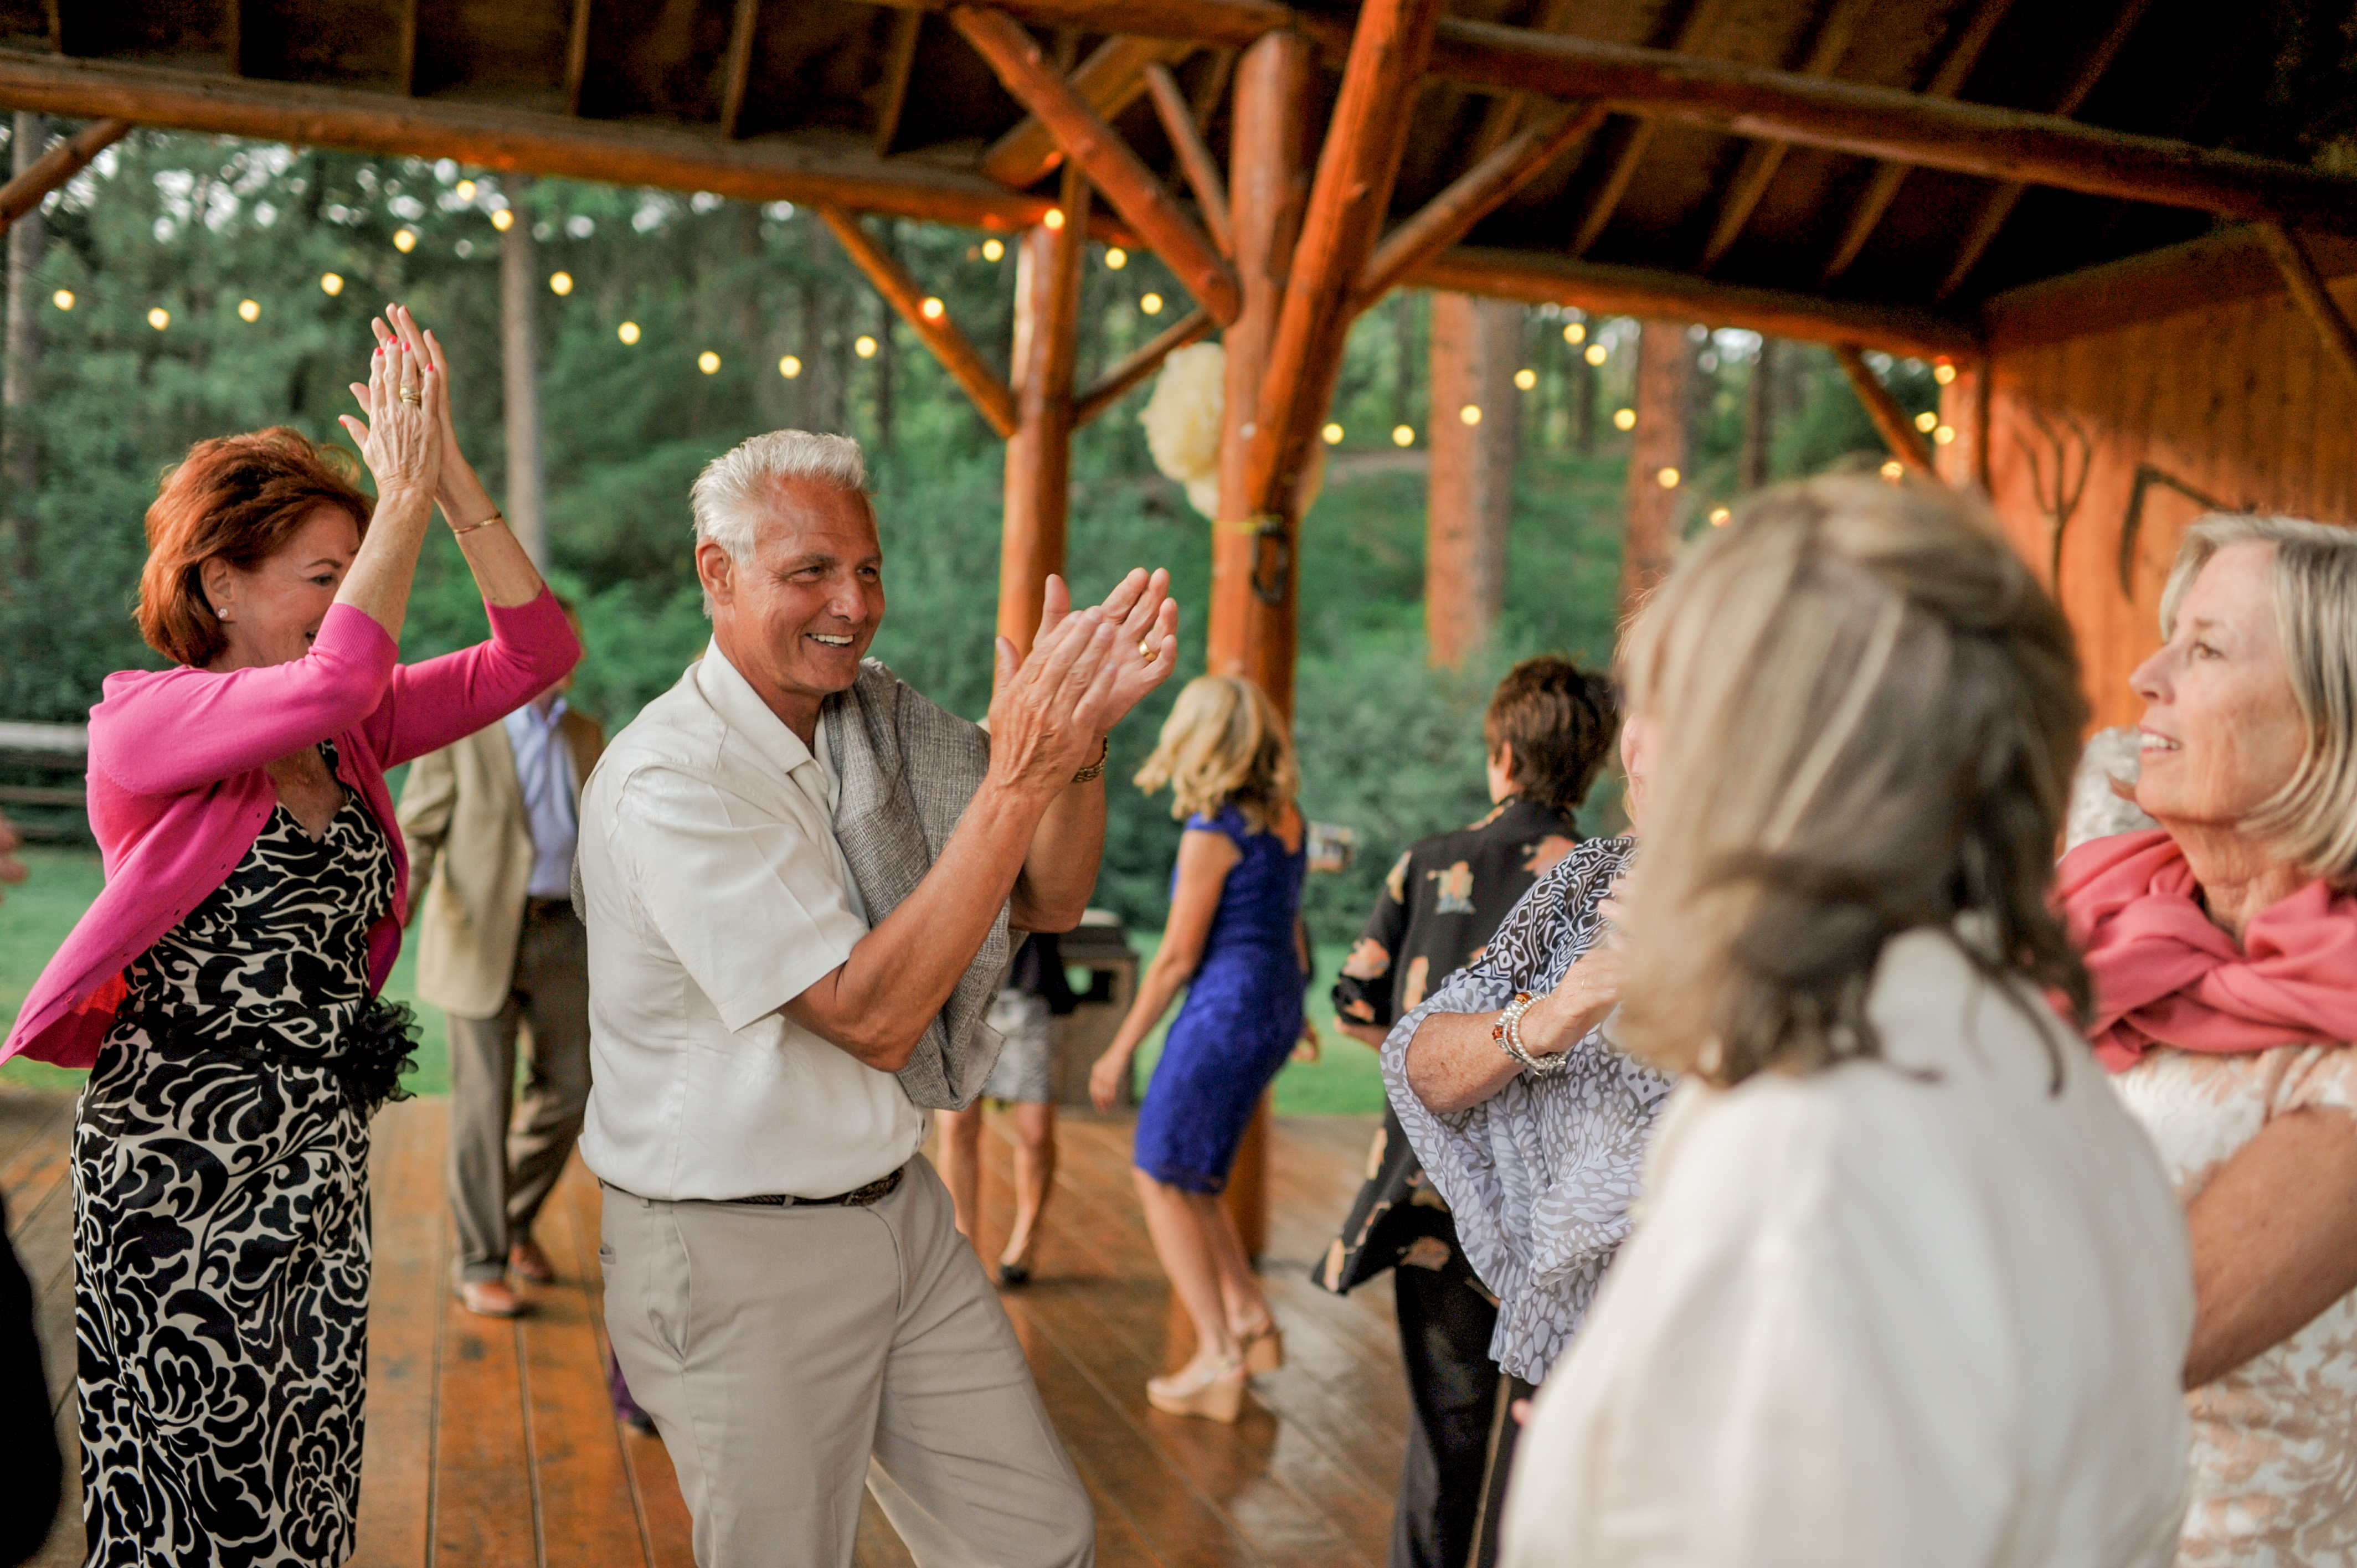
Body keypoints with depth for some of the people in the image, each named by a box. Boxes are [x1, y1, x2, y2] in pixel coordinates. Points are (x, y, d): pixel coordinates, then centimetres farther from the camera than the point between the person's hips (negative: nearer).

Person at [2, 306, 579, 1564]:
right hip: (184, 1164, -6)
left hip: (321, 1169, 6)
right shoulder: (144, 721, -11)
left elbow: (536, 650, -1)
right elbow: (339, 675, -30)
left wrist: (452, 477, -9)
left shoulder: (348, 737, 7)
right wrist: (406, 492, -21)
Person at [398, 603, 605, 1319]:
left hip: (562, 935, 5)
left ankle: (515, 1216, 31)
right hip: (482, 936, -5)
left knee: (568, 1091, 6)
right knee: (484, 1103, -1)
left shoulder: (585, 734, 10)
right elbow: (416, 830, -4)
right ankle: (481, 1265, 12)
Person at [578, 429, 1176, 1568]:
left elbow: (1048, 901, 2)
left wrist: (1078, 737, -16)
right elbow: (872, 1018, -26)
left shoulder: (883, 724, 1)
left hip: (901, 1209, 7)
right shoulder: (666, 780, -21)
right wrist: (1015, 776, -29)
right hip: (741, 1258, -6)